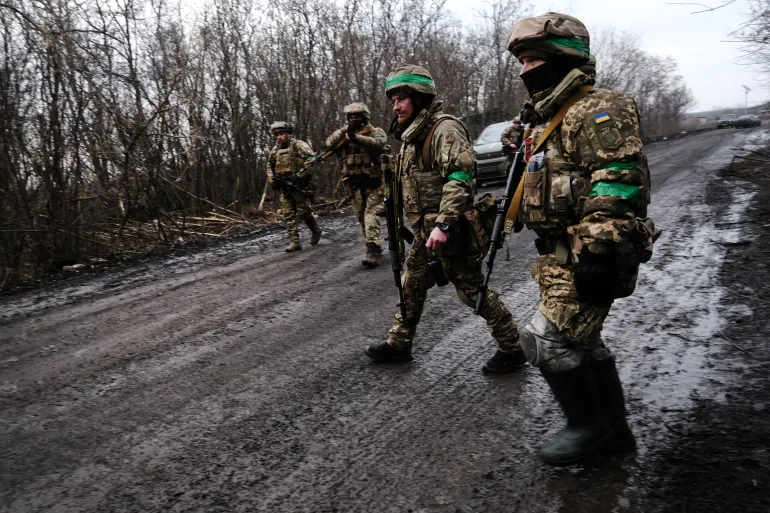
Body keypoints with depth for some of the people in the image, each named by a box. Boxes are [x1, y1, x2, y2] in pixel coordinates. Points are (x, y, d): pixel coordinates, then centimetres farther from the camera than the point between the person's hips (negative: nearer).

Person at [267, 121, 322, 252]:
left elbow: (311, 159, -19)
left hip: (300, 185, -6)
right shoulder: (275, 150, 14)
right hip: (284, 186, 6)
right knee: (288, 215, 0)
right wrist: (272, 180, 12)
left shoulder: (299, 145, -6)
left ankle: (316, 231, 22)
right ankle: (294, 242, 2)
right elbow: (270, 166, 28)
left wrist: (301, 175, -23)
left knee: (303, 212, -4)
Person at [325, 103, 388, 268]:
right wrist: (346, 130, -16)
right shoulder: (344, 133, 12)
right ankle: (376, 245, 27)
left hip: (372, 181, -5)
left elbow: (380, 143, -24)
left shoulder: (376, 131, -1)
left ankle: (372, 252, -22)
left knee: (371, 214, -15)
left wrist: (356, 138, -35)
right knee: (362, 216, 12)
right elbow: (330, 143, -5)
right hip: (354, 183, 5)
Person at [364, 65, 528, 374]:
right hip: (425, 232, 10)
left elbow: (459, 177, -26)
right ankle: (398, 345, 30)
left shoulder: (444, 128, -15)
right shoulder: (411, 136, 16)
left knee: (473, 290, -2)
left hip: (449, 232, -10)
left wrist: (443, 224, -33)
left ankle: (512, 349, 13)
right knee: (411, 286, 16)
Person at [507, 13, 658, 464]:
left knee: (547, 340, -8)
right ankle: (614, 431, 30)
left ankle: (589, 426, 12)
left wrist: (596, 251, -27)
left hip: (585, 260, -10)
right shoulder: (551, 119, 18)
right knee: (584, 342, 16)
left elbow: (617, 184, -24)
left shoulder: (597, 110, -14)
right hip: (562, 257, 10)